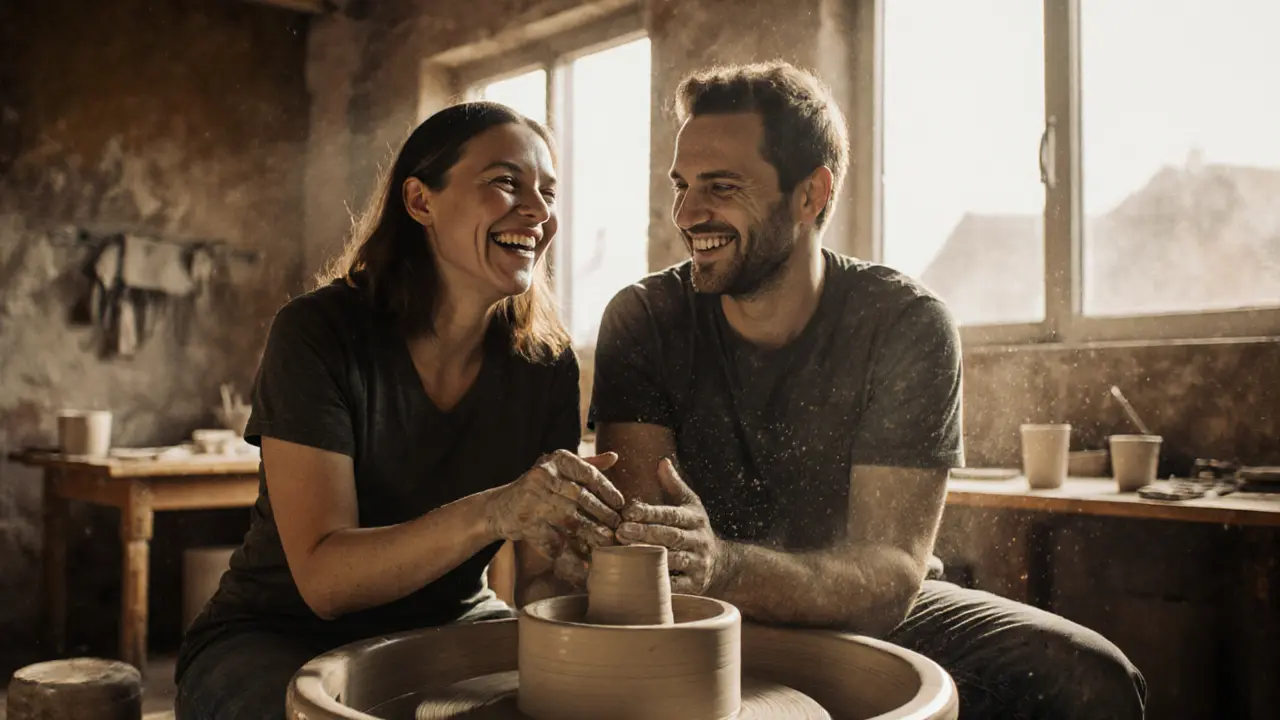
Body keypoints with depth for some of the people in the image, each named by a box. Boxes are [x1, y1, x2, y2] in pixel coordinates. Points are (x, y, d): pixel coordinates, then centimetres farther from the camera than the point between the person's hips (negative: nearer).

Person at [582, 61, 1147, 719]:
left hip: (869, 616, 0)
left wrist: (726, 567, -43)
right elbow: (636, 538, -16)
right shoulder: (643, 319, -8)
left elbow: (891, 574, -23)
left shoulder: (906, 325, -15)